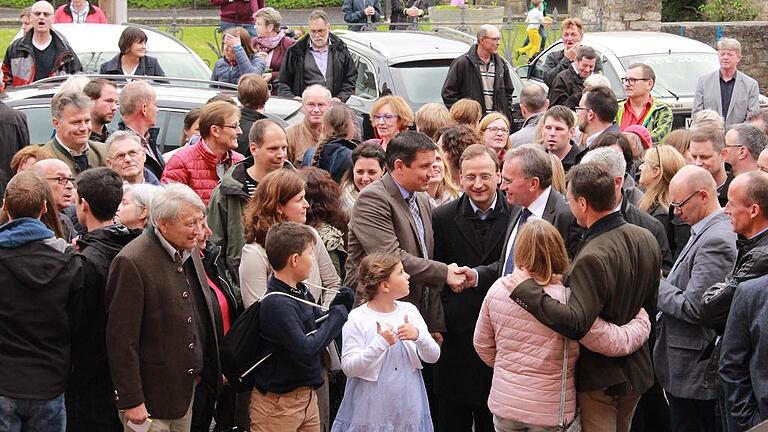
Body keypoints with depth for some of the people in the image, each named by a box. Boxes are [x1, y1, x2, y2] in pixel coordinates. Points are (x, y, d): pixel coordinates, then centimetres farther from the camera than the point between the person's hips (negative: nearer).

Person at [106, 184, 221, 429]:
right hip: (152, 395, -8)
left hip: (188, 385, 8)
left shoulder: (189, 249, 6)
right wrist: (131, 401, -18)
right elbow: (121, 340, -19)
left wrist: (211, 370, 15)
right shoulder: (132, 263, -20)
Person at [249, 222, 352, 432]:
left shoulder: (301, 292, 4)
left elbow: (317, 326, 15)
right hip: (278, 403, -8)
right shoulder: (276, 303, -23)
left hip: (307, 397, 8)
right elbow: (305, 349, -28)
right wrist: (338, 315, -17)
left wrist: (338, 306, -3)